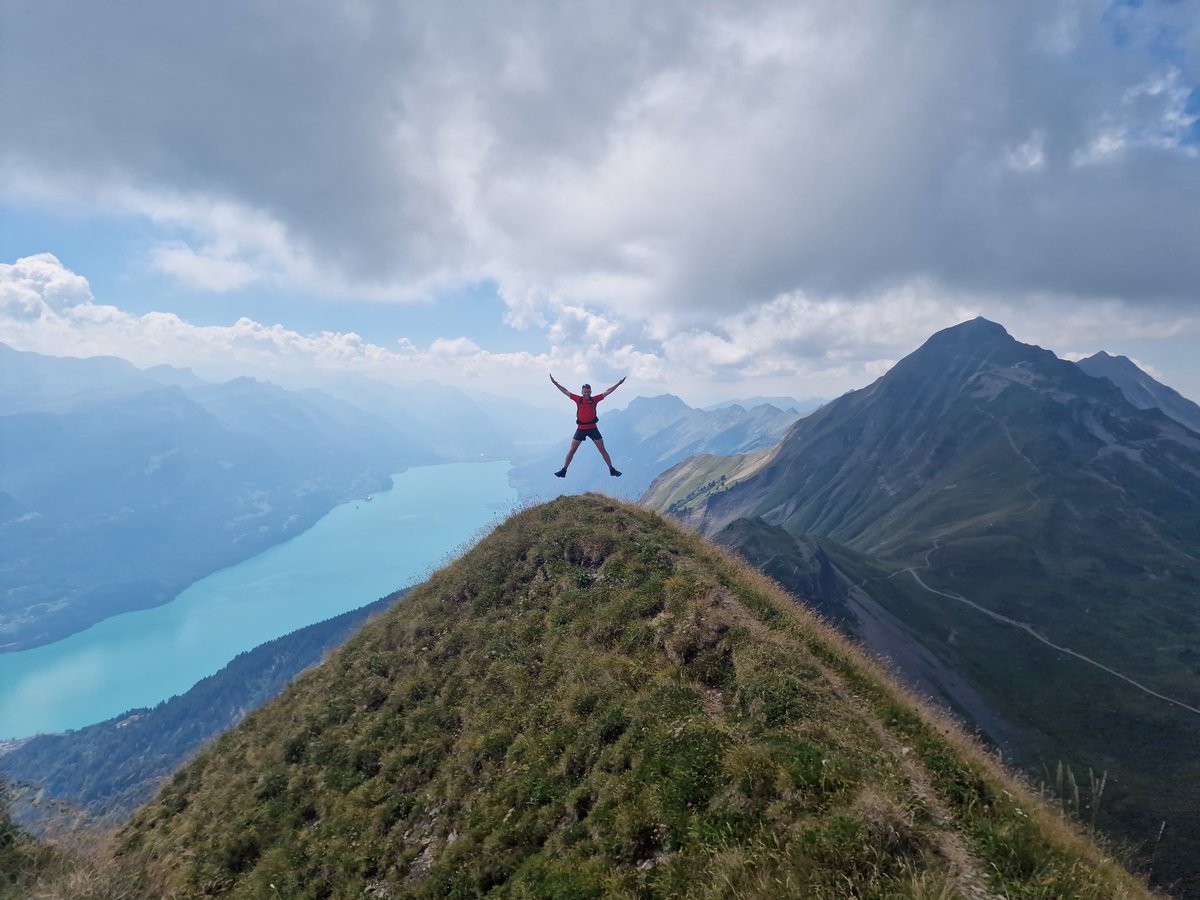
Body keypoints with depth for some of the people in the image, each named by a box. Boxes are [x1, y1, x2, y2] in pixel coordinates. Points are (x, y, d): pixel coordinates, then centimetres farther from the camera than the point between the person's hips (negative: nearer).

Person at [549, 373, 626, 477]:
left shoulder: (594, 399, 2)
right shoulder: (578, 399, 2)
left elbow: (607, 392, 5)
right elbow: (565, 391, 4)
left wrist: (619, 384, 4)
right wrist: (555, 383, 0)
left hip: (593, 428, 0)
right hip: (581, 428, 0)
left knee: (602, 450, 2)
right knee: (572, 450, 2)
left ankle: (612, 470, 8)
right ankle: (563, 471, 8)